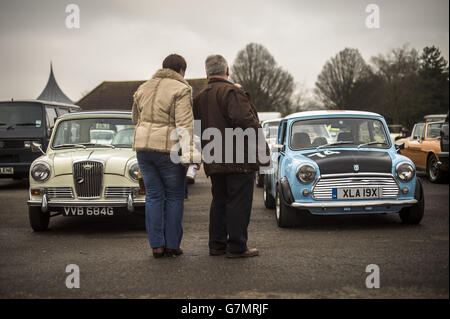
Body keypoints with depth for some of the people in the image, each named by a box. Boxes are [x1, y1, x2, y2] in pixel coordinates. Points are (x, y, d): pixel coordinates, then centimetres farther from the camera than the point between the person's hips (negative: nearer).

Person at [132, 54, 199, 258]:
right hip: (168, 149, -5)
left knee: (153, 196, 9)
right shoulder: (181, 90, -6)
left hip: (143, 146, 5)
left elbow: (136, 118, 23)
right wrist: (188, 154, -20)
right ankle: (172, 245, 8)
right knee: (175, 196, 7)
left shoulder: (143, 88, 14)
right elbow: (184, 124, -16)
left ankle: (156, 245, 7)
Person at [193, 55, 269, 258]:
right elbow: (244, 121, -22)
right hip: (238, 159, -8)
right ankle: (237, 247, -2)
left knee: (219, 202, 15)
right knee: (238, 203, -3)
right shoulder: (232, 92, -12)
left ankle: (216, 245, 18)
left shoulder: (200, 98, 14)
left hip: (214, 163, 8)